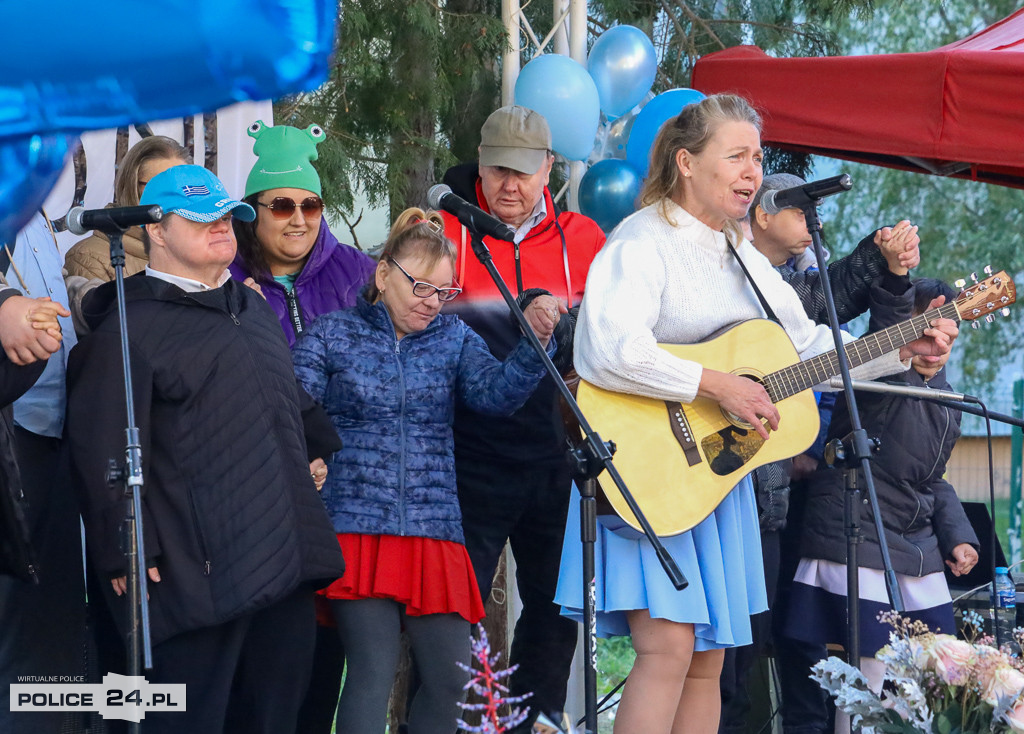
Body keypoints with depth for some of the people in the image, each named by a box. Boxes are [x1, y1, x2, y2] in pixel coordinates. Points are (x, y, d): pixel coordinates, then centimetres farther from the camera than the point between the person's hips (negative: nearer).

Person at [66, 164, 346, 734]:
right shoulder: (129, 331, -6)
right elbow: (106, 455, -11)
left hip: (288, 564, 8)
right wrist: (129, 554, -15)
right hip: (199, 579, -8)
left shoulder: (254, 309, 20)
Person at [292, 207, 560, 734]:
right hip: (355, 526, -4)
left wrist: (535, 339, -18)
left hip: (433, 528, 4)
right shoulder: (332, 335, 6)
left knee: (451, 679, 0)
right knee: (373, 671, -12)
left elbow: (496, 394, -2)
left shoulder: (453, 338, 15)